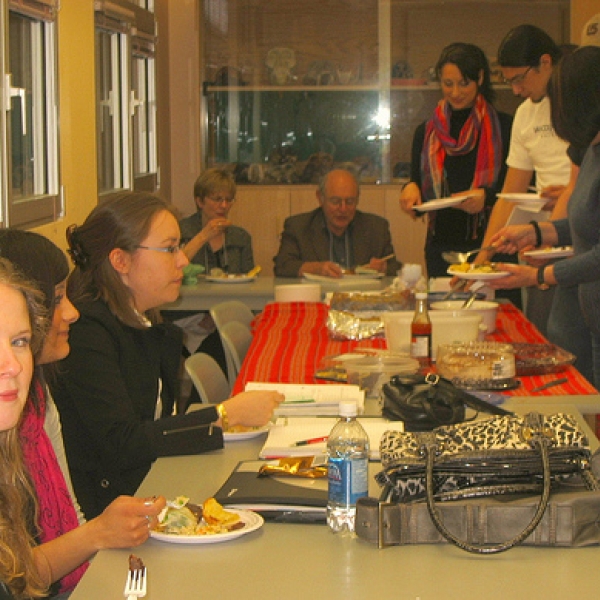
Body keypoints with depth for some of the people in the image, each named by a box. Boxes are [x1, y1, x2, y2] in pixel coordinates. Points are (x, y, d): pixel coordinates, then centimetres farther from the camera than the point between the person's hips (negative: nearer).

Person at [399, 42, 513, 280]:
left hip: (491, 247, -3)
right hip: (442, 249, 3)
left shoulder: (503, 127, 1)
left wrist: (486, 196, -18)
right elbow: (419, 202, 13)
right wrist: (410, 189, -7)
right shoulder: (426, 132, 11)